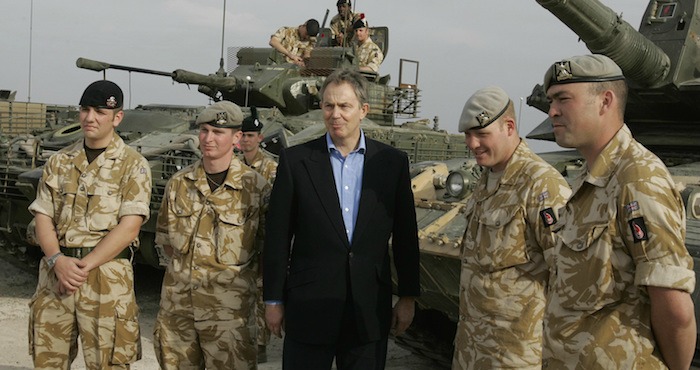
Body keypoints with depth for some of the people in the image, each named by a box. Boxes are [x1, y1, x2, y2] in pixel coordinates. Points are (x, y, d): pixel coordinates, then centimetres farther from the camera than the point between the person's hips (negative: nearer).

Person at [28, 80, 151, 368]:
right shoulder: (59, 162, 13)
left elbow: (129, 226, -10)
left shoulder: (133, 166, -1)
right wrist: (57, 260, -10)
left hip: (107, 275, -4)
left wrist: (85, 265, -15)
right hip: (55, 274, 4)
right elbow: (42, 217, 8)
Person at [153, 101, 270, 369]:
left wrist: (242, 276, -4)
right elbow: (165, 238, 15)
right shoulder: (178, 183, 6)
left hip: (228, 305, -4)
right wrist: (185, 267, 6)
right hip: (177, 300, 4)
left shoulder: (255, 187, -6)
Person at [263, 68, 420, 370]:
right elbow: (278, 235, -1)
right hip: (308, 308, -1)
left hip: (369, 309, 1)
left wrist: (408, 297, 6)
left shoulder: (393, 162, 2)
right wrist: (273, 300, 0)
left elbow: (405, 236, 6)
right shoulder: (295, 160, -2)